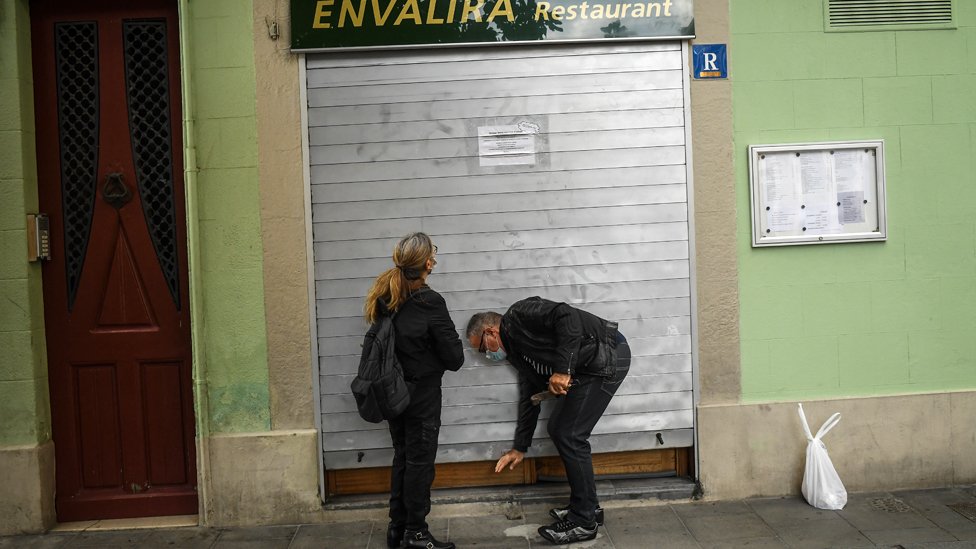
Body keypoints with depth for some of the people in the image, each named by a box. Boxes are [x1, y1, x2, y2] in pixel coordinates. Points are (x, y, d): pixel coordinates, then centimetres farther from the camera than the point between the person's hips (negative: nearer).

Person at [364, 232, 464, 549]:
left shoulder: (384, 296, -2)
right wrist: (454, 354, 4)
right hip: (422, 392, -6)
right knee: (420, 461, 4)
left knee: (402, 457, 17)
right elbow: (454, 357, -15)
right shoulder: (428, 303, -21)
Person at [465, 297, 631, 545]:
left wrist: (563, 369, -25)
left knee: (570, 435, -8)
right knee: (558, 429, 13)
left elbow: (568, 317, -23)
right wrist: (519, 448, 26)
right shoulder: (517, 351, 19)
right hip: (586, 369, 10)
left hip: (607, 355, -10)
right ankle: (587, 506, 24)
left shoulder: (519, 315, -9)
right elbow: (529, 397, 23)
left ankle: (584, 522, 3)